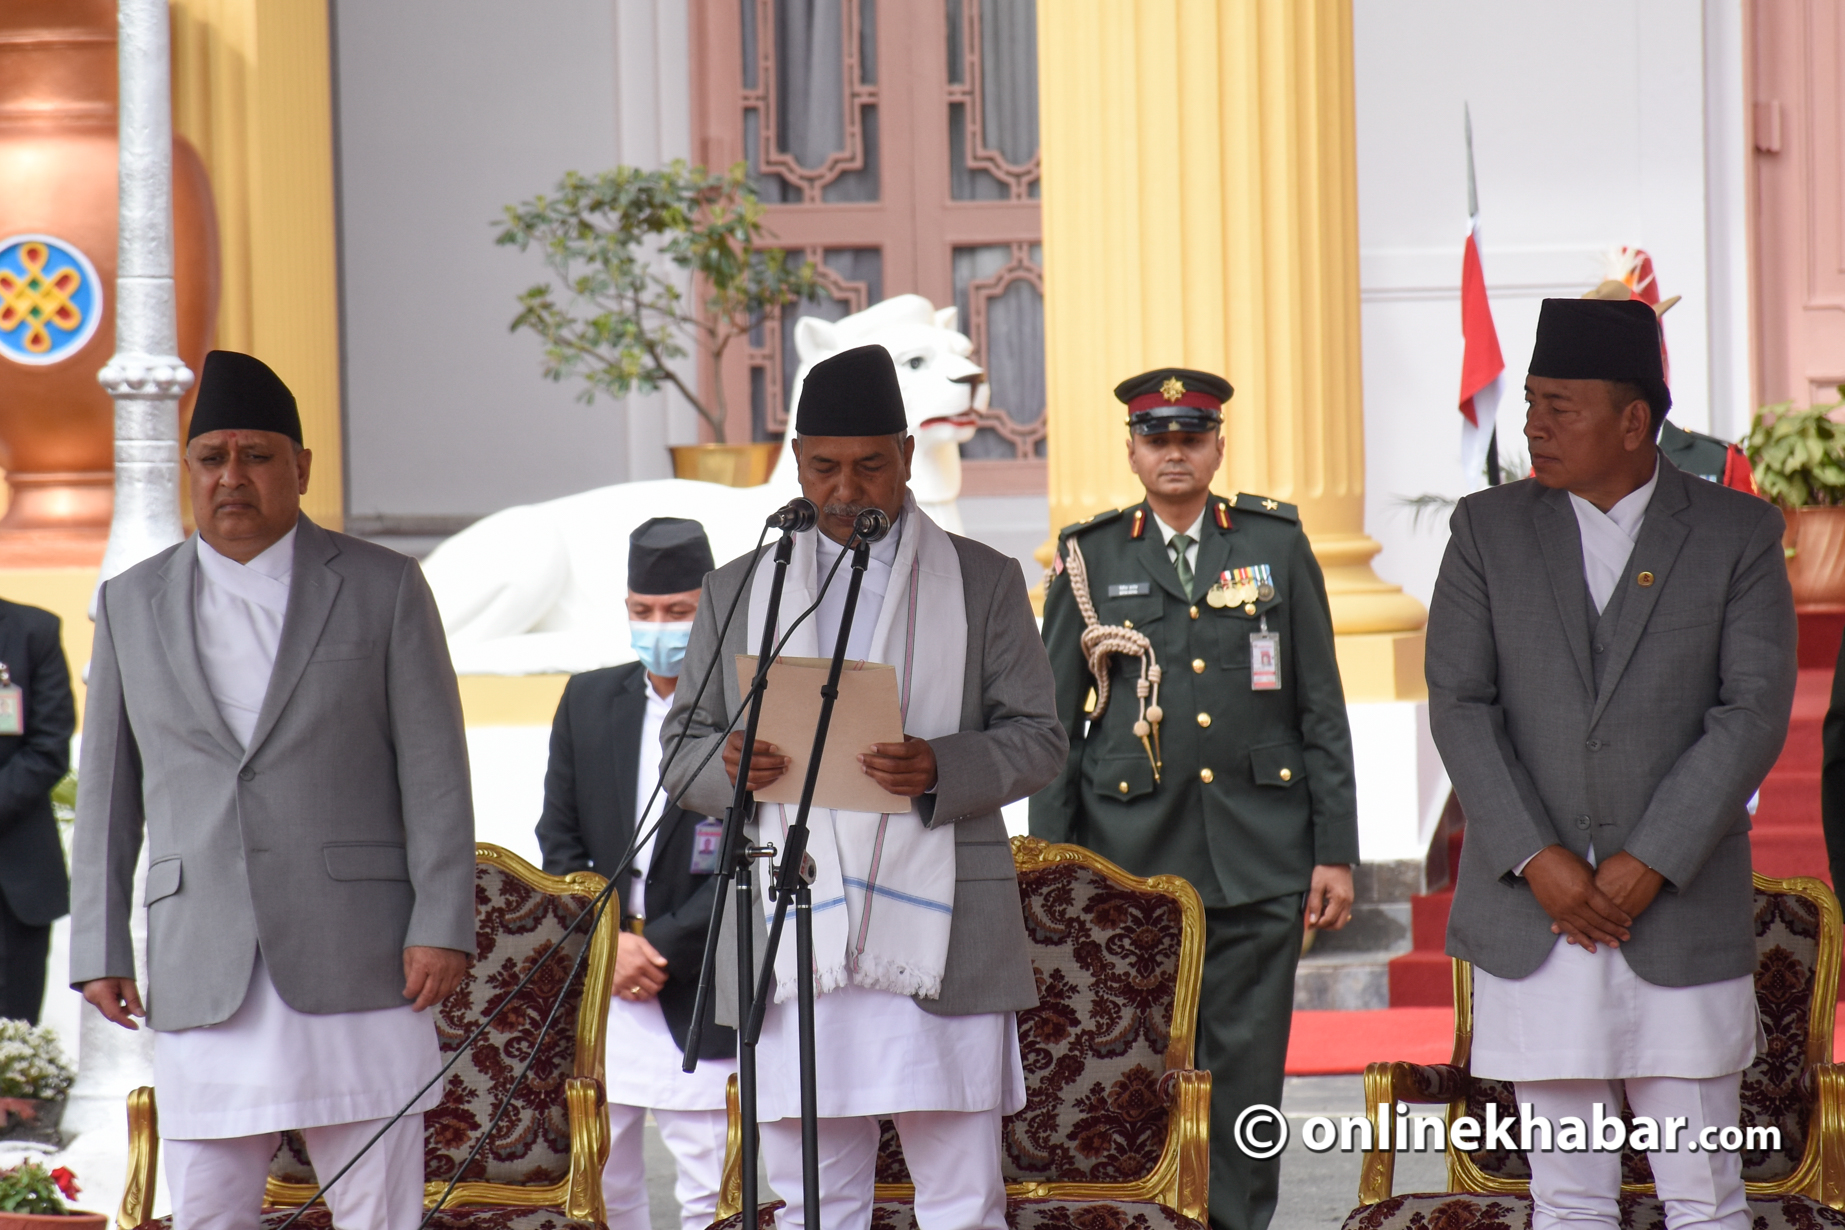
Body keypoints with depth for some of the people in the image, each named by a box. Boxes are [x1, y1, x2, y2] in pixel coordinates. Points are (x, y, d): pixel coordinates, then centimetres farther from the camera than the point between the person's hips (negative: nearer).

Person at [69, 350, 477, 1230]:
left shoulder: (384, 588, 5)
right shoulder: (131, 604, 12)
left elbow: (435, 770, 2)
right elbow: (107, 788, 14)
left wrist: (443, 926, -7)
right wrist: (99, 949, 8)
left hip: (356, 963, -2)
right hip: (200, 975, 2)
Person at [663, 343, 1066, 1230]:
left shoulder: (983, 583, 10)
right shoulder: (736, 593, 15)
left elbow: (1037, 739, 5)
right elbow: (683, 755, 14)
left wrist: (940, 769, -16)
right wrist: (728, 764, -11)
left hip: (934, 936, -2)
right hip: (792, 946, 2)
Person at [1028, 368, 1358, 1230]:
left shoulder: (1277, 546, 9)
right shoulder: (1089, 561, 8)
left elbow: (1322, 713, 9)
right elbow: (1053, 728, 9)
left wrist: (1336, 852, 3)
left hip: (1260, 862, 0)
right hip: (1132, 864, 0)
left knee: (1247, 1070, 0)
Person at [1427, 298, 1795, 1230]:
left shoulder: (1737, 534, 0)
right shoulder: (1490, 529, 5)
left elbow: (1755, 714, -7)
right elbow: (1458, 705, -1)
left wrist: (1648, 864, -15)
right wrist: (1537, 859, -12)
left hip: (1680, 905, -2)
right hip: (1529, 920, 2)